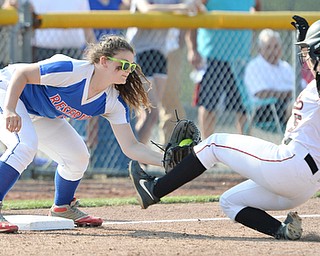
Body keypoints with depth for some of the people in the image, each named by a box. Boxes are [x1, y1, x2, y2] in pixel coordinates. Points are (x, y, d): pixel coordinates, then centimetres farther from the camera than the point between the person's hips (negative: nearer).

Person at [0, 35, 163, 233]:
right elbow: (21, 73, -28)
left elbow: (130, 147, -12)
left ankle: (62, 207, 31)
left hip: (39, 115, 8)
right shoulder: (73, 71, -34)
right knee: (25, 145, -33)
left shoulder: (115, 102, -13)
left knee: (78, 156, 5)